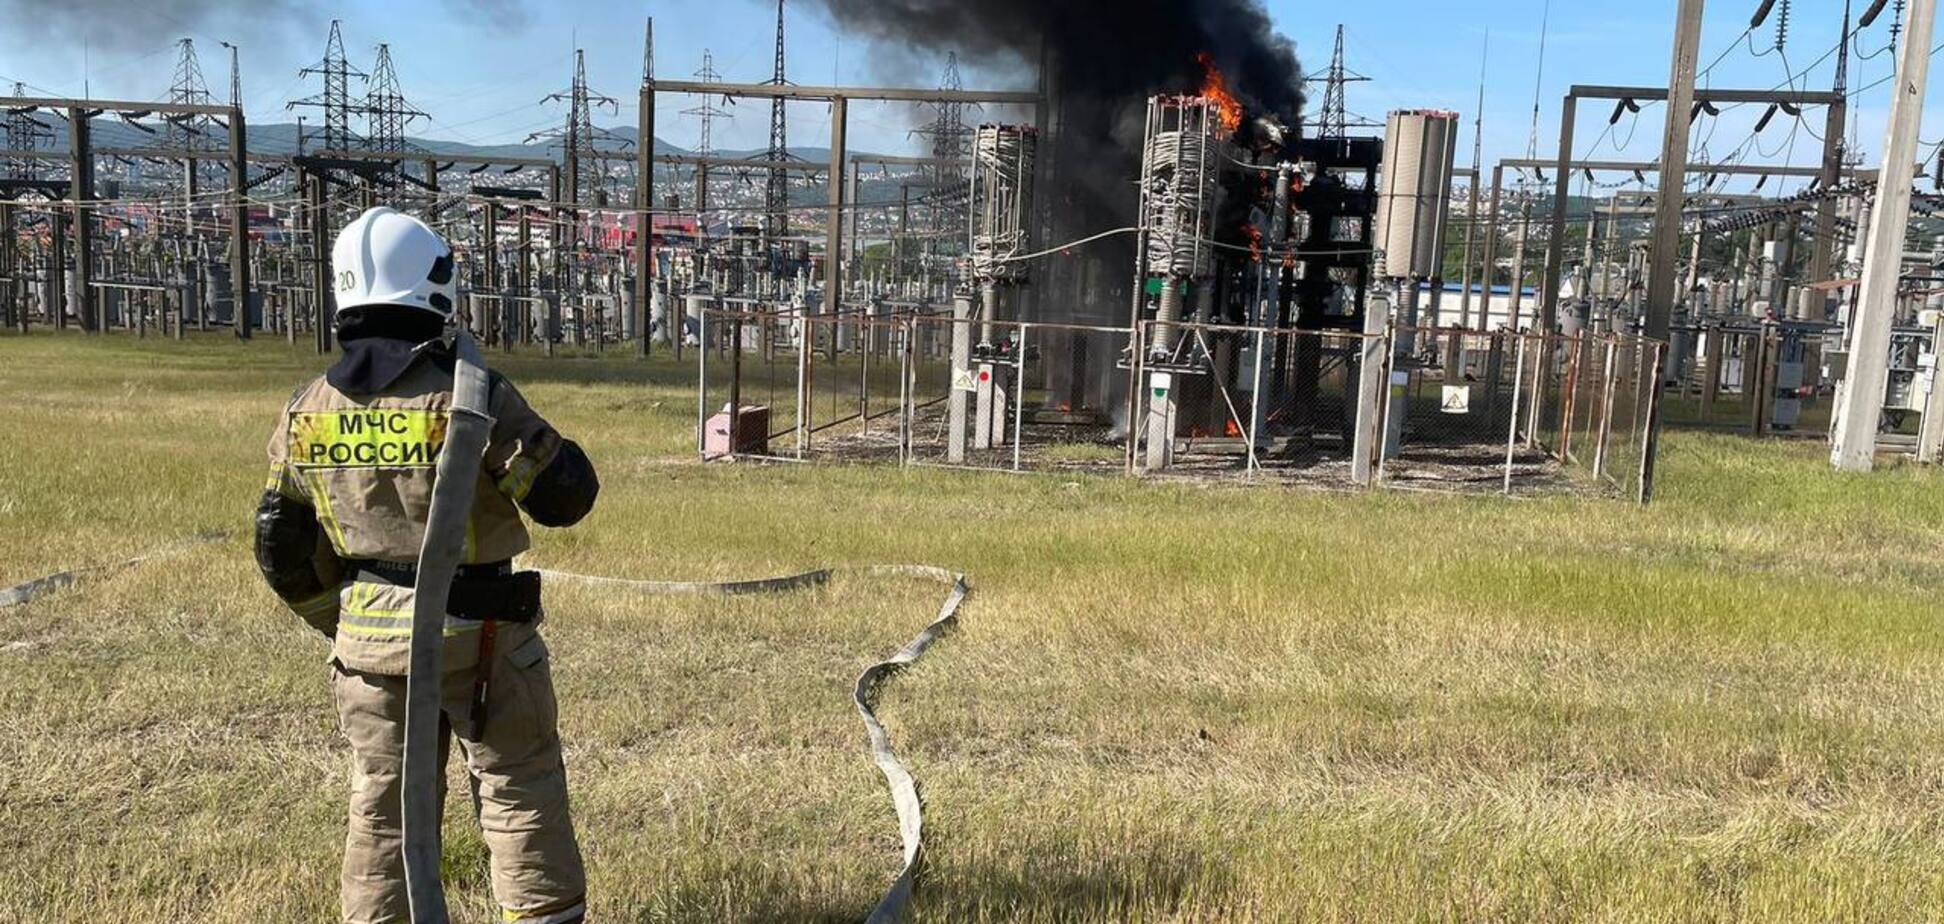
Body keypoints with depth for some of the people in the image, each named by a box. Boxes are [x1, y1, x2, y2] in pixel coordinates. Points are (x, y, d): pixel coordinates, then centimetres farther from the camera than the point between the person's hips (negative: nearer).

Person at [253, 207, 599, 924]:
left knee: (381, 809, 17)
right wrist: (538, 437, 5)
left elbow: (283, 552, 8)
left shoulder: (307, 412, 0)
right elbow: (567, 499, -12)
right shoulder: (475, 398, -18)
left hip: (368, 641, 5)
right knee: (522, 799, 8)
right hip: (478, 638, -5)